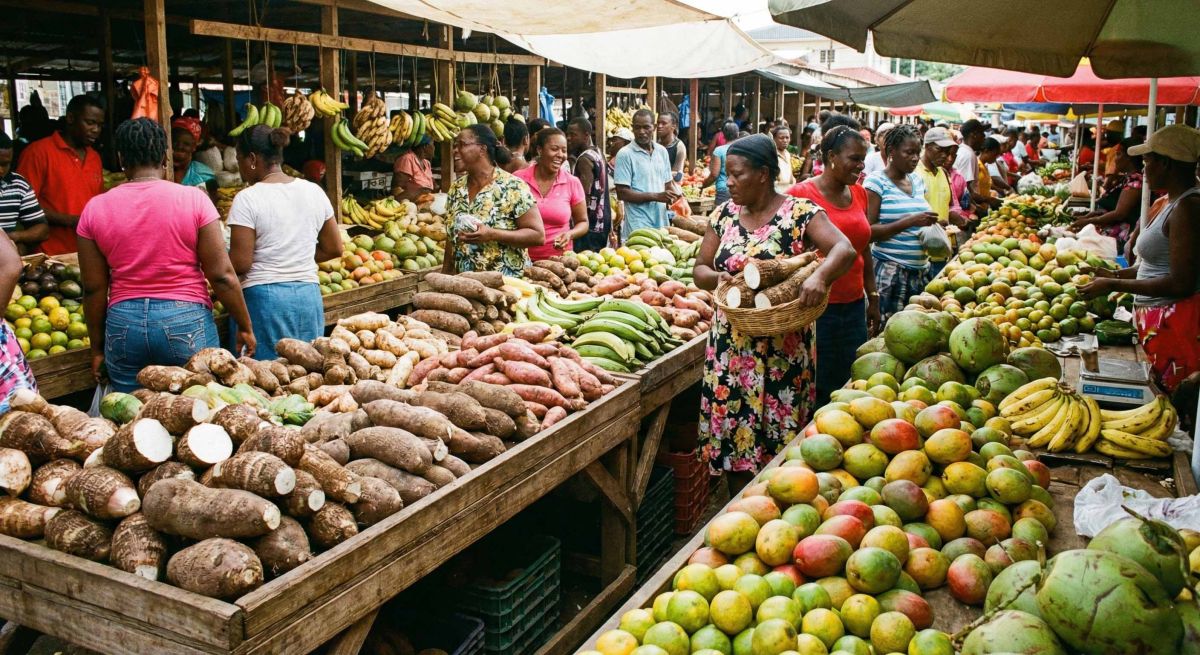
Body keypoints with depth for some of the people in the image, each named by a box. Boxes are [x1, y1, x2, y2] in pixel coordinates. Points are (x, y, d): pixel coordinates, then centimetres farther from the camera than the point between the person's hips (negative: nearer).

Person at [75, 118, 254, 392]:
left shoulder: (95, 208, 2)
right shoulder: (193, 199, -6)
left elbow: (93, 289, 4)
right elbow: (222, 276, -7)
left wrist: (98, 348, 14)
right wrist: (245, 327, 3)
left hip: (123, 325, 2)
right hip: (185, 321, -2)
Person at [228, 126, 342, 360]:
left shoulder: (247, 198, -10)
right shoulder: (314, 191, 5)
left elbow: (240, 264, -13)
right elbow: (334, 249, 11)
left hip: (262, 296, -5)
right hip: (309, 296, 5)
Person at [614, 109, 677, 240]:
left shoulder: (662, 151, 11)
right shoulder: (625, 154, -7)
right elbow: (622, 193, -11)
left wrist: (674, 193, -4)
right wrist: (656, 196, -17)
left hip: (662, 223, 6)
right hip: (638, 226, -5)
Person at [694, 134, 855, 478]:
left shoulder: (800, 213, -7)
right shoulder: (724, 214, 8)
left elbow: (845, 250, -19)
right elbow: (700, 269, 10)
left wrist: (820, 275, -39)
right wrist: (717, 278, -13)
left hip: (783, 349, -4)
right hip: (730, 345, 4)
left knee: (779, 439, 4)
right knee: (732, 431, 10)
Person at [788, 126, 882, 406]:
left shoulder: (859, 194, 10)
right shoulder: (802, 194, -10)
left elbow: (864, 250, 17)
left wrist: (873, 299, 18)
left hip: (854, 306, 6)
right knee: (818, 390, 3)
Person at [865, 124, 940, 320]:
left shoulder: (917, 180, 13)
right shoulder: (876, 181, -7)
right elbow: (867, 232, -14)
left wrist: (931, 225, 5)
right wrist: (910, 221, -20)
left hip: (921, 270, 6)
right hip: (890, 272, -6)